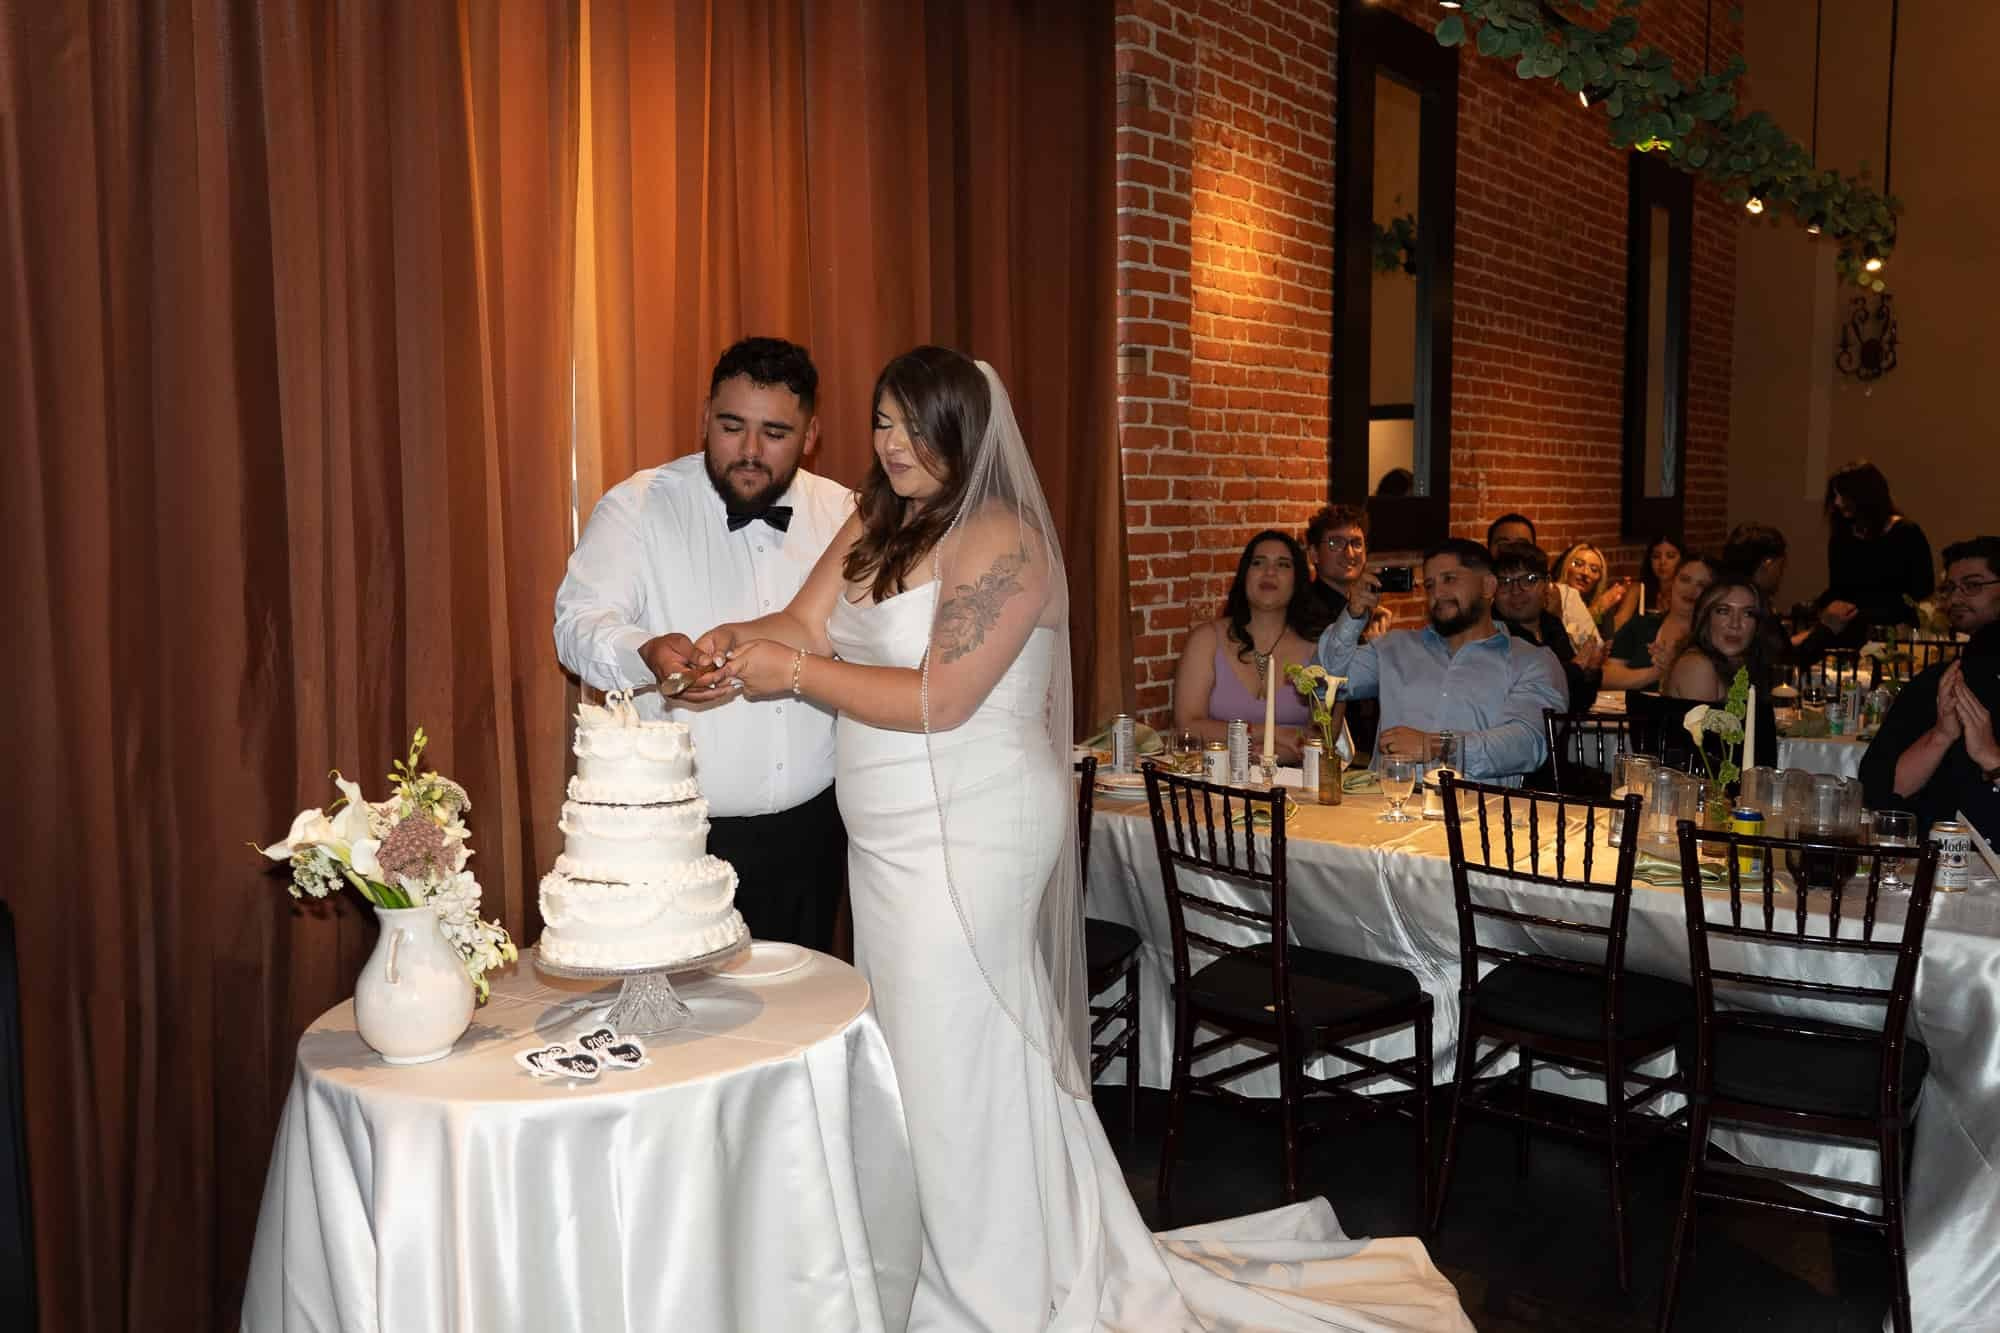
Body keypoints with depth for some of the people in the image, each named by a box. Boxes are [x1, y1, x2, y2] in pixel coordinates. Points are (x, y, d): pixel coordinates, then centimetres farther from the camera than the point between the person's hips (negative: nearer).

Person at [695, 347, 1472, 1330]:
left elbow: (939, 699, -21)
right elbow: (805, 628, 1)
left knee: (957, 1066, 3)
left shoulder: (999, 539, -15)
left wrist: (795, 675, -17)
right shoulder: (872, 526, 10)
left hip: (968, 842, -8)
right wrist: (733, 645, -20)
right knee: (912, 1062, 16)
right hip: (890, 842, 8)